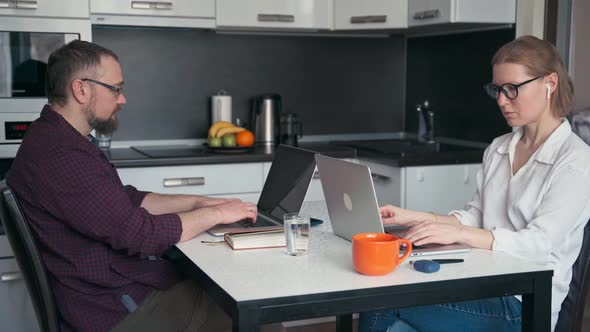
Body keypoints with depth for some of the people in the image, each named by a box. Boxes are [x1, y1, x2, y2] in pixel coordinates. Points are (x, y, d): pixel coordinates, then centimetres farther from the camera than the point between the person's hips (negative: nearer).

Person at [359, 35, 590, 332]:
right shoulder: (498, 149, 15)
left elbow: (539, 243, -17)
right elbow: (475, 217, 12)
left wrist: (459, 234, -28)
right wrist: (414, 218, -4)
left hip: (522, 305, -6)